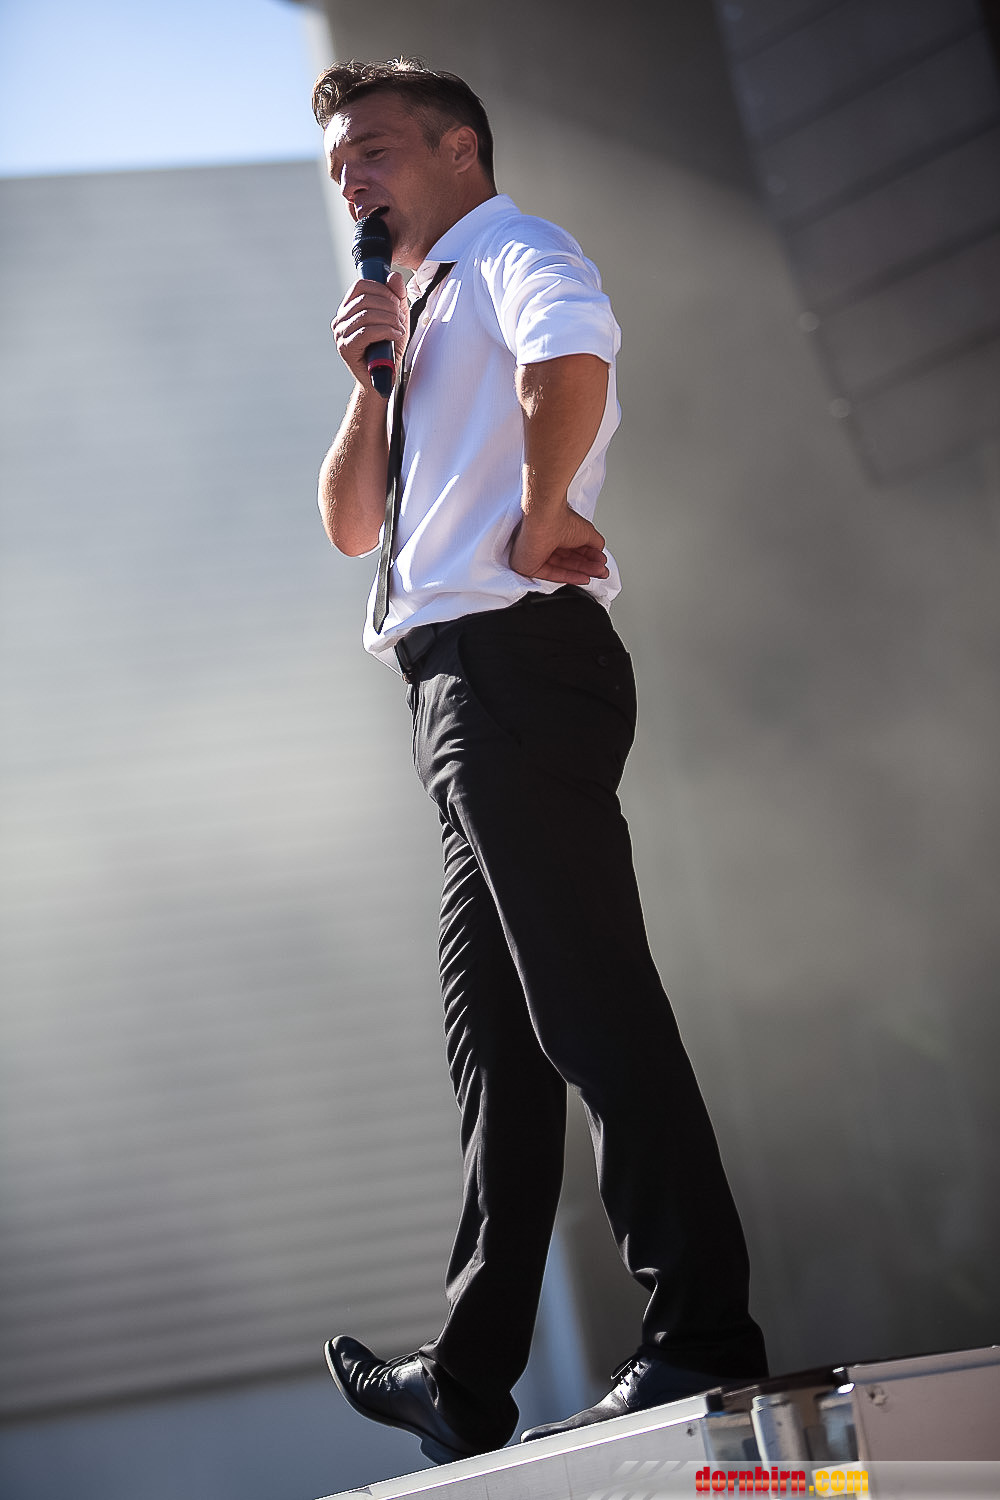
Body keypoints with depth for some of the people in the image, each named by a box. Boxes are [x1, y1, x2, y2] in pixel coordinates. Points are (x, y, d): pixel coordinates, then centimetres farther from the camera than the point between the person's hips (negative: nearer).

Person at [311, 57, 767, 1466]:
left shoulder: (518, 253, 1)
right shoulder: (433, 319, 29)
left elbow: (573, 359, -25)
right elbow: (350, 527, 24)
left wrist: (540, 515, -18)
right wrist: (372, 377, 12)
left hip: (515, 663, -10)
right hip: (469, 693, 10)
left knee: (591, 1002, -14)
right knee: (493, 1035, 9)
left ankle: (701, 1336, -12)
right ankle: (469, 1388, 15)